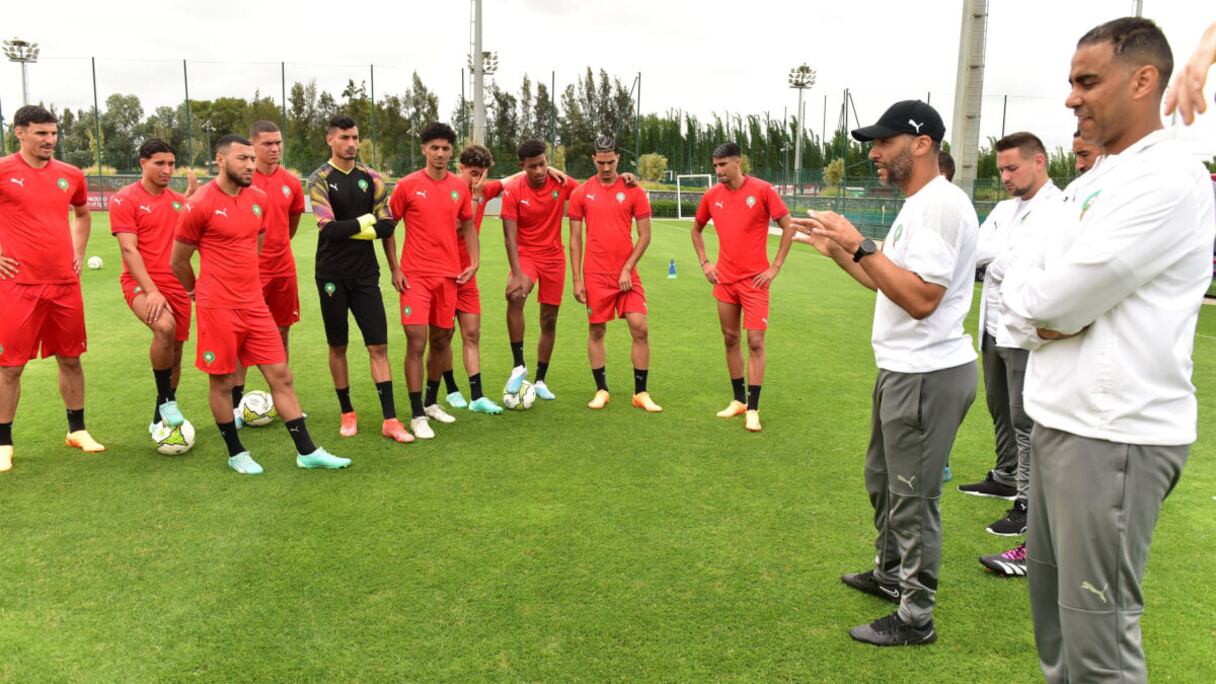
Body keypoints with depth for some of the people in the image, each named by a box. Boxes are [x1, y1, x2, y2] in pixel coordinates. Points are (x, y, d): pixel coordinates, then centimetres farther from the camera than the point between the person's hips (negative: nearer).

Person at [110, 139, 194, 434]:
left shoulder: (179, 201, 12)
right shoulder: (124, 199, -4)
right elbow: (129, 249, -13)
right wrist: (151, 290, -22)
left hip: (176, 286, 6)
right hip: (141, 284, -6)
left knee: (175, 354, 7)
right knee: (164, 326, -33)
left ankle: (160, 419, 26)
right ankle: (166, 401, -15)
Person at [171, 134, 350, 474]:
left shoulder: (259, 199, 6)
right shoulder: (200, 205, -11)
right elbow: (178, 262, -1)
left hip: (255, 304, 6)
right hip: (218, 308, -5)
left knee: (281, 375, 5)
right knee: (222, 382, 7)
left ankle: (307, 452, 10)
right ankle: (236, 453, 24)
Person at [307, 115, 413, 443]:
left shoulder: (371, 177, 6)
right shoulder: (319, 179, -4)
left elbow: (386, 226, 6)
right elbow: (330, 228, -18)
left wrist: (395, 268, 4)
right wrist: (366, 222, -10)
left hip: (366, 274, 2)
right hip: (333, 276, -2)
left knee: (379, 346, -2)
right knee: (338, 346, 7)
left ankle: (390, 420, 0)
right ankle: (347, 413, 22)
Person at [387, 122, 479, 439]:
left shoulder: (460, 187, 6)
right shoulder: (408, 185, -4)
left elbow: (468, 225, 17)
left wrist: (474, 262, 5)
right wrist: (394, 269, -4)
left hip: (449, 275, 4)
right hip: (415, 276, -4)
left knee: (442, 339, 12)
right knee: (416, 342, -9)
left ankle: (431, 403, 30)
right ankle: (417, 416, 0)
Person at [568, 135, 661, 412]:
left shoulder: (634, 191, 1)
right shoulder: (581, 193, 3)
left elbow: (644, 236, 1)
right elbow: (575, 239, 5)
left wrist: (627, 269, -8)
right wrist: (577, 279, -1)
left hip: (626, 273, 0)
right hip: (595, 275, 0)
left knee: (640, 329, -5)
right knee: (596, 330, 5)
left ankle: (641, 393, 7)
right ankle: (601, 390, 19)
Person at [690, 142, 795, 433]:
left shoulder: (762, 190, -10)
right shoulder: (712, 195, 3)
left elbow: (788, 227, -7)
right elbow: (696, 229, 20)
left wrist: (775, 267, -9)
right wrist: (704, 262, 9)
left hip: (754, 280, -5)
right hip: (724, 279, 5)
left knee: (755, 342, -6)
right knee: (730, 339, 11)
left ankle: (753, 409, 1)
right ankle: (739, 400, 25)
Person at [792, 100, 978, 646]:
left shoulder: (939, 204, -19)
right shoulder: (917, 206, 14)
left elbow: (921, 298, -26)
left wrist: (861, 245, -23)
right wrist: (837, 250, 14)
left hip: (928, 376, -11)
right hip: (903, 370, 11)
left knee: (914, 498, 0)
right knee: (882, 479, 23)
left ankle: (915, 617, 15)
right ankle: (890, 575, 42)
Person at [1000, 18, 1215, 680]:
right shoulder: (1091, 182, 15)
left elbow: (1053, 298, -21)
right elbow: (1018, 285, 10)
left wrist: (1033, 301, -1)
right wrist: (1044, 318, -9)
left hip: (1114, 435, -9)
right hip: (1059, 420, 9)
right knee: (1052, 598, 20)